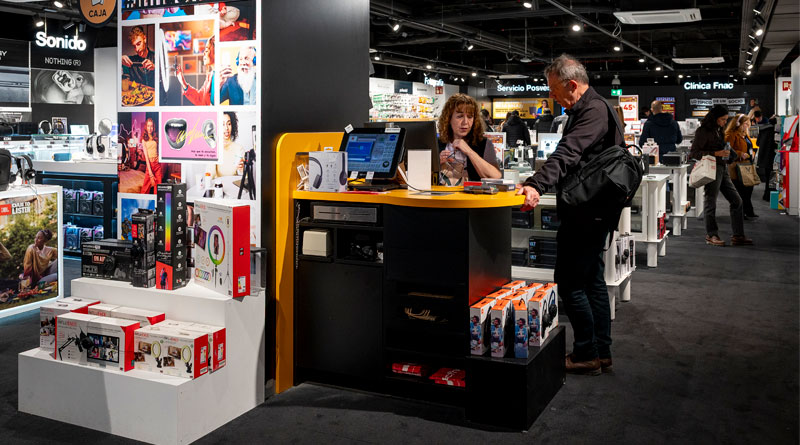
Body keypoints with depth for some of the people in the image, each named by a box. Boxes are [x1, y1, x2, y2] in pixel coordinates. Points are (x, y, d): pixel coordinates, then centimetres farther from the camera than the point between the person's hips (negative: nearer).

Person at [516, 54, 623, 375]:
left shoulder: (593, 111, -18)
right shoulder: (592, 108, 16)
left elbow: (568, 153, -34)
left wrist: (537, 185, -45)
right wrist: (539, 184, 27)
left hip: (584, 214, -11)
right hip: (595, 212, 11)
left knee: (570, 285, -4)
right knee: (593, 281, 15)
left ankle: (586, 355, 6)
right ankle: (602, 352, 24)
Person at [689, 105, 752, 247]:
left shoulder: (718, 130, 16)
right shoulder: (703, 131, -9)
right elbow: (693, 153, -14)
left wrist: (725, 153, 10)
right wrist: (715, 154, -19)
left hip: (723, 168, 9)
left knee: (736, 201, 7)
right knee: (710, 202, 0)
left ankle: (738, 236, 11)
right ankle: (711, 235, 11)